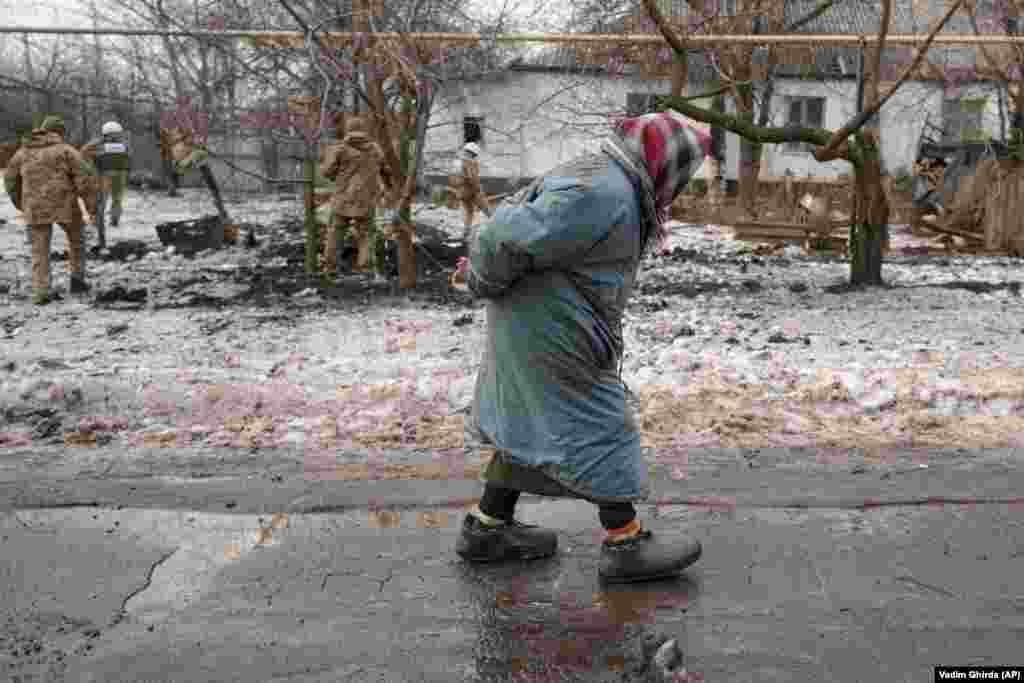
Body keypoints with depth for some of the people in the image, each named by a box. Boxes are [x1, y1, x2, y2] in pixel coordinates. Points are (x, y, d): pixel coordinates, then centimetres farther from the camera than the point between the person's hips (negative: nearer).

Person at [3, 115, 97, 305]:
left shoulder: (24, 151, 13)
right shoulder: (66, 150, -2)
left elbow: (11, 179, 22)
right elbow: (84, 177, -11)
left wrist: (20, 202, 36)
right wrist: (92, 204, -7)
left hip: (36, 207, 3)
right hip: (63, 204, -3)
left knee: (40, 250, 8)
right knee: (76, 240, 21)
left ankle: (40, 292, 0)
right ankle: (77, 280, 18)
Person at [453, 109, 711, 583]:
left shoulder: (602, 177, 12)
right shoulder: (603, 194, -23)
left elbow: (516, 214, 20)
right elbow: (512, 239, -27)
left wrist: (479, 265, 19)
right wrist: (482, 282, -11)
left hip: (536, 328, 11)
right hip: (552, 335, -11)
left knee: (528, 421, 18)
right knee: (597, 428, 0)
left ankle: (486, 528, 30)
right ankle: (625, 545, 14)